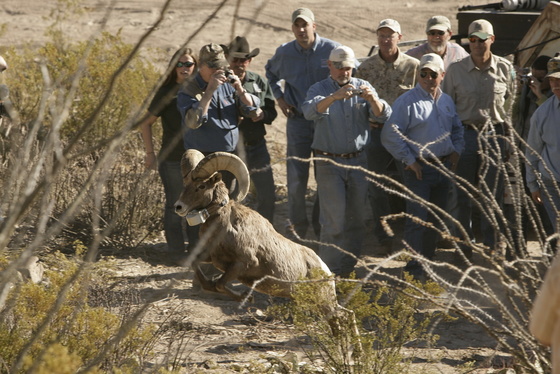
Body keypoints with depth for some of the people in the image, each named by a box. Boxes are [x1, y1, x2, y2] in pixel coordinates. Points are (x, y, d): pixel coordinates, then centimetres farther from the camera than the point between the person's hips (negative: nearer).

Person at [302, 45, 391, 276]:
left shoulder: (363, 86, 7)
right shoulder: (319, 90, -1)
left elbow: (383, 116, -7)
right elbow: (310, 111, -25)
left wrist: (372, 98, -28)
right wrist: (335, 97, -41)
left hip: (358, 161, 4)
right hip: (329, 162, -4)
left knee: (356, 219, 8)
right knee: (334, 220, -7)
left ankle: (348, 267, 20)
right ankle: (328, 271, -1)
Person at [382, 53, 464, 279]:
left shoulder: (447, 102, 12)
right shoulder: (407, 102, -10)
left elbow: (457, 129, 27)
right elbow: (390, 135, -13)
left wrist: (456, 151, 11)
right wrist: (409, 160, -13)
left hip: (443, 167, 7)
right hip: (419, 168, -7)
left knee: (436, 218, 13)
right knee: (417, 219, -9)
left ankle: (428, 260, 24)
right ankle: (414, 269, -6)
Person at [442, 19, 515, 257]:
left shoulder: (505, 69, 2)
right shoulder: (455, 70, 0)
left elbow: (509, 104, 11)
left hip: (494, 135, 0)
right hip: (464, 135, 0)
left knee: (493, 194, 4)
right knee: (461, 195, 1)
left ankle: (491, 246, 14)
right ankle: (463, 245, 12)